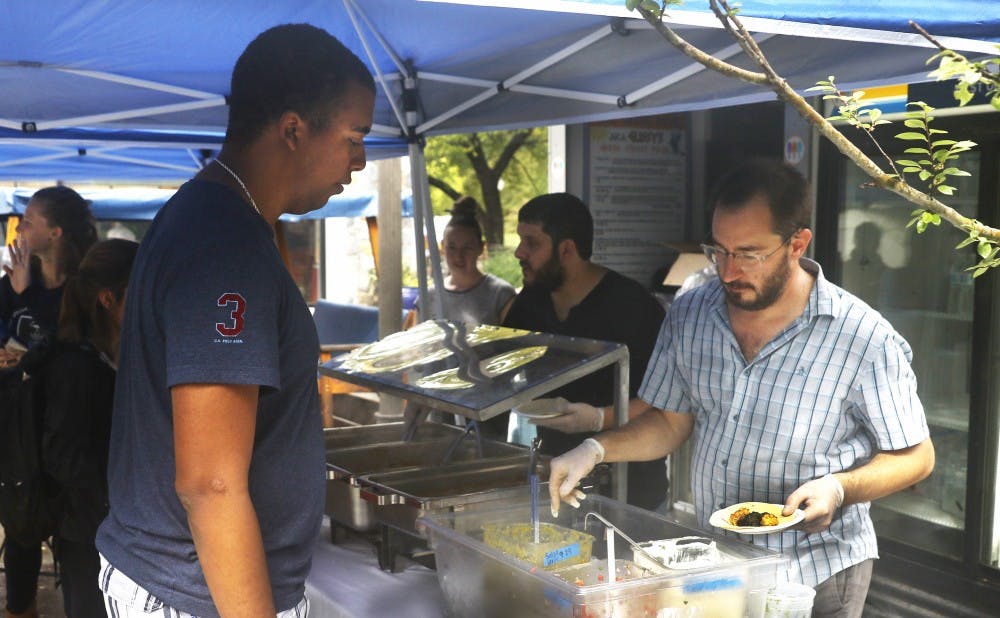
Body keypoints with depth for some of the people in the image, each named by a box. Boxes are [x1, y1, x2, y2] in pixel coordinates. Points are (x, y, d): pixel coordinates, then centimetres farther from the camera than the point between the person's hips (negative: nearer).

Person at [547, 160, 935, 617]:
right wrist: (595, 450, -11)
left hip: (816, 577, -4)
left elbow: (915, 456, -8)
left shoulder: (863, 339, -18)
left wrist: (838, 489, -25)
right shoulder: (689, 316, -5)